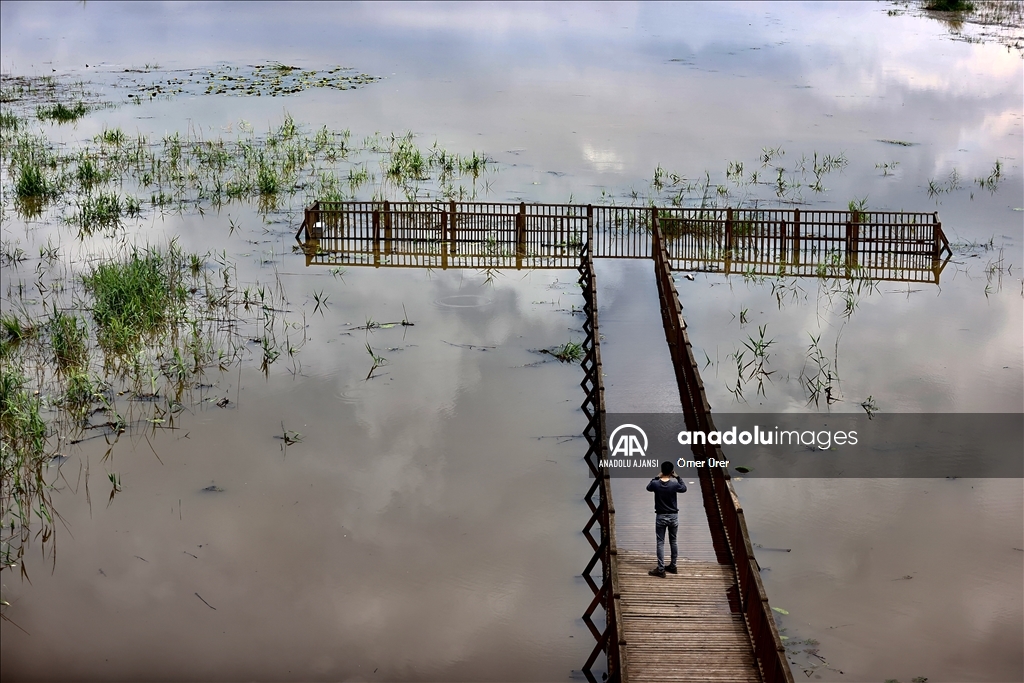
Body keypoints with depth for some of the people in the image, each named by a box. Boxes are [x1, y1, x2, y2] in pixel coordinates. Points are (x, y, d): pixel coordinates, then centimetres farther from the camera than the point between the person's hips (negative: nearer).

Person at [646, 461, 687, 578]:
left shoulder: (655, 484, -12)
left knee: (660, 543, 3)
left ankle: (661, 569, 1)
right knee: (673, 541, 16)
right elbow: (684, 489, 9)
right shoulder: (674, 484, -13)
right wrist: (678, 477, 10)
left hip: (661, 517, -1)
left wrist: (657, 477, 10)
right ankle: (673, 566, 25)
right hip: (673, 516, 1)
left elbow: (648, 487, 12)